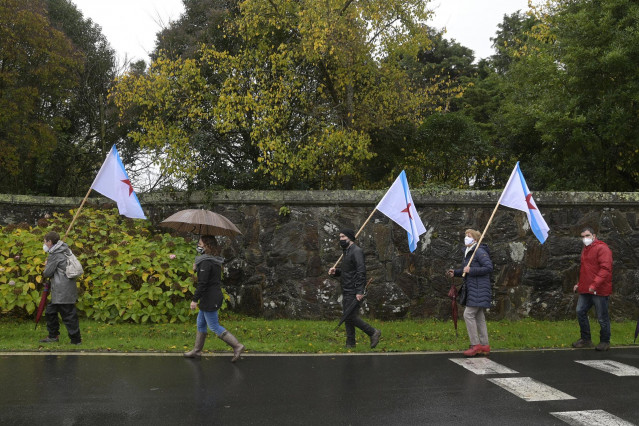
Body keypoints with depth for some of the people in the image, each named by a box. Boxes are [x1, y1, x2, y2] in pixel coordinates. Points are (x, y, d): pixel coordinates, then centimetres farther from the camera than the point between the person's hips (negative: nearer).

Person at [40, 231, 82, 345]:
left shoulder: (55, 255, -16)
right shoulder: (65, 250, 13)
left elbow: (47, 273, -11)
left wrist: (46, 265, 8)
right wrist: (48, 264, 11)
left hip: (63, 292, -10)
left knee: (68, 315, -5)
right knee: (50, 311, 20)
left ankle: (76, 339, 0)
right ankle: (53, 336, 29)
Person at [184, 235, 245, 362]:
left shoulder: (206, 262, -20)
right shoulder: (215, 261, 10)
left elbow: (202, 283, -24)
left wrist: (195, 299, -20)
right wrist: (197, 268, 11)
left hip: (210, 299, -10)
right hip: (216, 296, 10)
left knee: (214, 327, -3)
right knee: (200, 323, 19)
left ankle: (237, 346, -2)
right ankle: (197, 351, 28)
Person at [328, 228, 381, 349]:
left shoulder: (356, 251, -13)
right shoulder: (347, 252, 19)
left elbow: (361, 272, -21)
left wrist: (360, 291, -27)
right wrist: (336, 271, 7)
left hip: (353, 292, -10)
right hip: (346, 291, 10)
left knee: (351, 317, -12)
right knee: (347, 318, 10)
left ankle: (373, 332, 1)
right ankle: (350, 345, 17)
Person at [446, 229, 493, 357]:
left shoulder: (479, 252, -12)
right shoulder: (468, 253, 18)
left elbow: (489, 268, -21)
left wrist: (470, 270, -20)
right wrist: (455, 272, 11)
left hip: (479, 290, -10)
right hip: (473, 290, 10)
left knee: (468, 314, -12)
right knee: (479, 317, 10)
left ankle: (475, 345, -7)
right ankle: (484, 346, 15)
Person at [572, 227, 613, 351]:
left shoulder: (601, 248, -10)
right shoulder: (585, 250, 19)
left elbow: (605, 269, -19)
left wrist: (595, 284, -25)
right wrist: (580, 284, 21)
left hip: (599, 290, -9)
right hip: (585, 290, 9)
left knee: (602, 317, 1)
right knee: (580, 312, 7)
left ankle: (605, 342, 16)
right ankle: (586, 339, 19)